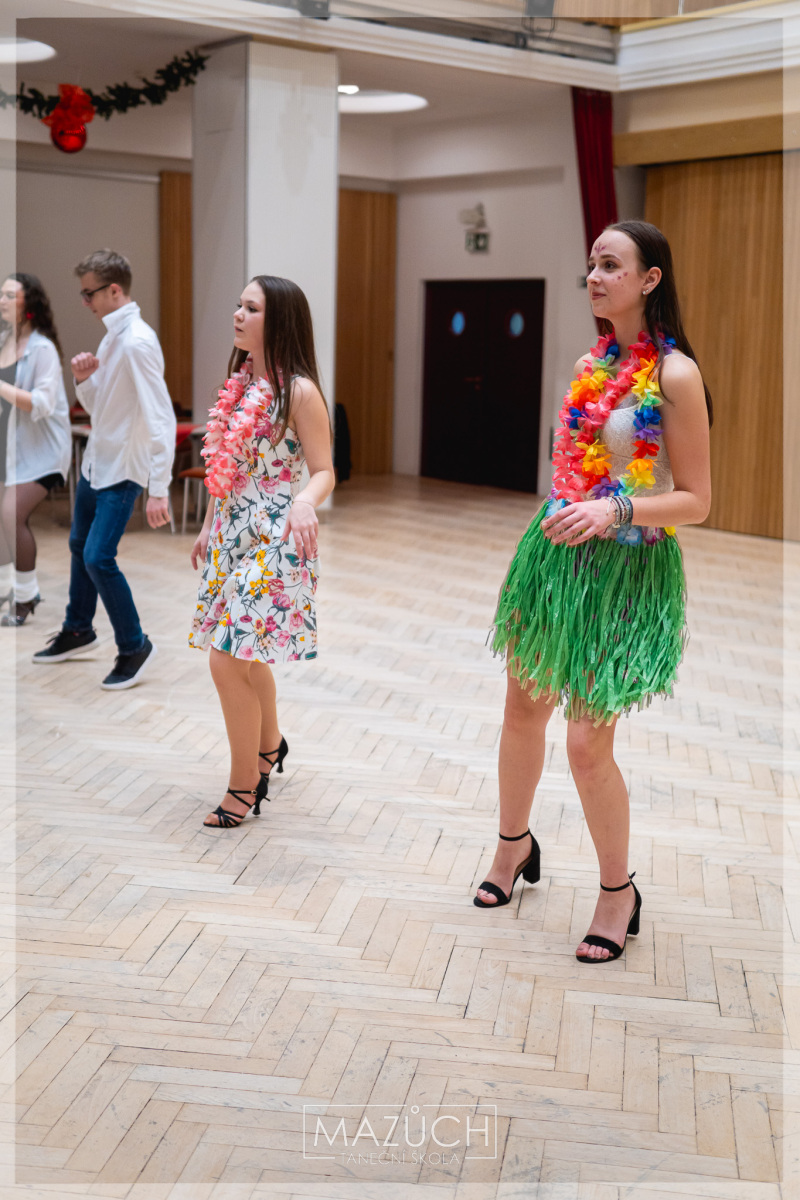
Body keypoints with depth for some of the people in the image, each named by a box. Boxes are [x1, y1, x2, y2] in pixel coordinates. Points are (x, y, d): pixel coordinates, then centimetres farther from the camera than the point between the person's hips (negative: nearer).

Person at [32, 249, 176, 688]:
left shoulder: (137, 342, -23)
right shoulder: (111, 337, 6)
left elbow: (160, 417, -28)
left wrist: (159, 489, -31)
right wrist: (83, 379, -6)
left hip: (123, 470, -9)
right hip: (95, 462, 9)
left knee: (99, 558, -12)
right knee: (80, 546, 21)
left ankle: (134, 647, 7)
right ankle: (78, 631, 40)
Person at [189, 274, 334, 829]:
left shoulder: (299, 391, -13)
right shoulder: (239, 382, 9)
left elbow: (323, 472, -13)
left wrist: (305, 502, -34)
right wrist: (209, 527, 21)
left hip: (273, 542, -8)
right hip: (233, 535, 8)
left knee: (229, 661, -9)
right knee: (248, 657, 18)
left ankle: (244, 784, 6)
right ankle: (270, 745, 41)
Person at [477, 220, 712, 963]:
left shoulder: (675, 375, -14)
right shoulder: (592, 363, 8)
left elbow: (695, 500, -13)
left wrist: (616, 511, -27)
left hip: (625, 569, -7)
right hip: (557, 551, 7)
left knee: (587, 741, -5)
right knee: (522, 709, 15)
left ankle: (618, 890, 18)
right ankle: (514, 844, 40)